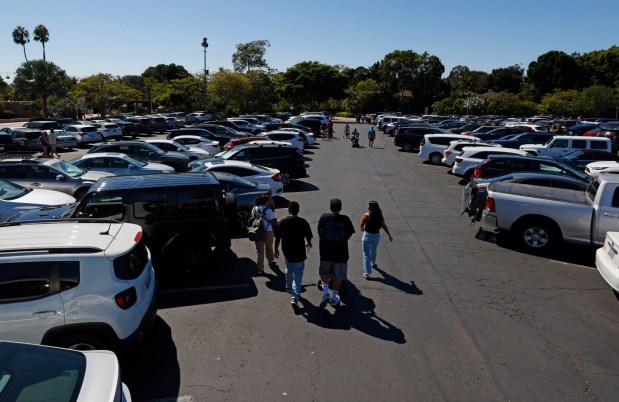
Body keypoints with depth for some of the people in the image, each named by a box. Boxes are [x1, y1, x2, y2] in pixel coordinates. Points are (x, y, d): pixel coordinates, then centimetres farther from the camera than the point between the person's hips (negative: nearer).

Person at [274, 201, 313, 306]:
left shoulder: (282, 222, -8)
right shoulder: (303, 222, -10)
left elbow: (277, 237, -5)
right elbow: (308, 237, 0)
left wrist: (276, 249, 9)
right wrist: (309, 244, 22)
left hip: (287, 251, 2)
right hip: (299, 252, -2)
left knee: (289, 269, 28)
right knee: (298, 274, 4)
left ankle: (288, 286, 49)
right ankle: (294, 297, -8)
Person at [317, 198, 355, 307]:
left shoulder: (323, 217, -4)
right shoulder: (345, 219, -5)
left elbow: (319, 233, 2)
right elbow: (349, 234, 2)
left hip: (326, 251, 0)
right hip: (341, 252, 0)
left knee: (324, 272, 19)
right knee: (337, 276, 15)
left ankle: (325, 292, 1)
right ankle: (334, 298, 24)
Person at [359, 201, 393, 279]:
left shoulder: (366, 215, -18)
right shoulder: (380, 215, -5)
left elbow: (361, 226, -9)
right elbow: (384, 227, 2)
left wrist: (363, 229, 15)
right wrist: (389, 236, 12)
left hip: (367, 236, -5)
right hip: (377, 236, 5)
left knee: (366, 254, 2)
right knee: (373, 251, 30)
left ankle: (367, 273, -2)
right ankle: (373, 264, 54)